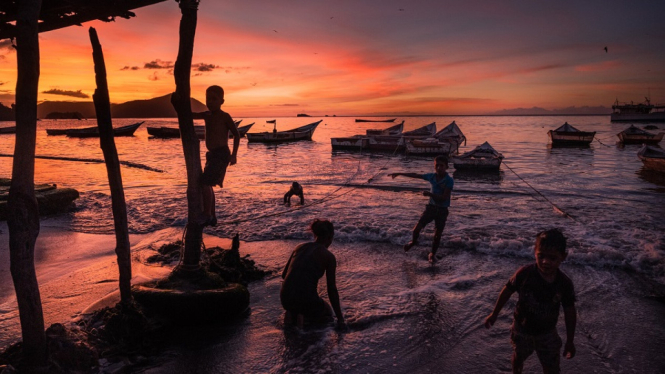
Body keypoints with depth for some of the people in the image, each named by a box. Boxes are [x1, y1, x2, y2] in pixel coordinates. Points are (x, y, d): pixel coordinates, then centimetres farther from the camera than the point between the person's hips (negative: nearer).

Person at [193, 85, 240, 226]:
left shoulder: (224, 116, -7)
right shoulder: (207, 115, 14)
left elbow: (236, 134, -7)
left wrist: (234, 155, -14)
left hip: (222, 155, -9)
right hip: (212, 155, 9)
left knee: (205, 182, -17)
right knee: (207, 185, 13)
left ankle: (207, 215, -9)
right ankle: (212, 217, 23)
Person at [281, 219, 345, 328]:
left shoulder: (300, 247, 11)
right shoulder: (329, 257, -3)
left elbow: (284, 274, 18)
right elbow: (332, 290, -2)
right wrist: (340, 318, 7)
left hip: (285, 299, 5)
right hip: (306, 300, -5)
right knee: (327, 314, 30)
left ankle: (292, 314, 8)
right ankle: (305, 318, -1)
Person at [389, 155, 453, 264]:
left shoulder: (449, 180, -15)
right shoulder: (432, 176, -2)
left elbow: (444, 198, -22)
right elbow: (415, 175, 10)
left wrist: (430, 194, -31)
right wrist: (399, 174, 14)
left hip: (442, 210, -3)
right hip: (431, 206, 3)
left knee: (437, 234, 5)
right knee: (416, 229, -6)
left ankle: (432, 254, 26)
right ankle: (413, 241, 27)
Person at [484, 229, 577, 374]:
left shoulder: (565, 284, -22)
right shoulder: (524, 273, -27)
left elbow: (570, 312, -9)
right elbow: (507, 291, -13)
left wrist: (570, 341, -1)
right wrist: (494, 315, -3)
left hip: (547, 333, 0)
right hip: (522, 329, 0)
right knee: (518, 357, 25)